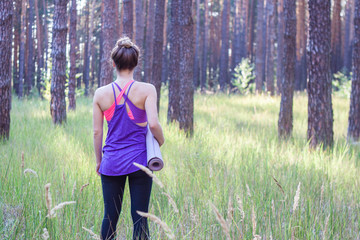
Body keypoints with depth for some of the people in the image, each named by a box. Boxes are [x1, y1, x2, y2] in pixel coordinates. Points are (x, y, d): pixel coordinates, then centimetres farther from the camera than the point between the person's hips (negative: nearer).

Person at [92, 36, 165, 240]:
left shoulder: (101, 94, 1)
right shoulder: (146, 90, -7)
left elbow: (97, 132, 3)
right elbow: (153, 123, -17)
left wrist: (99, 159, 15)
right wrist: (161, 141, 3)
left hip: (111, 162, 2)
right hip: (139, 161, -2)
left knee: (110, 216, 10)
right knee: (140, 218, 2)